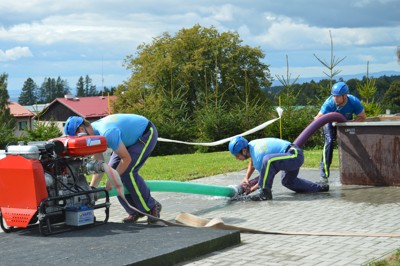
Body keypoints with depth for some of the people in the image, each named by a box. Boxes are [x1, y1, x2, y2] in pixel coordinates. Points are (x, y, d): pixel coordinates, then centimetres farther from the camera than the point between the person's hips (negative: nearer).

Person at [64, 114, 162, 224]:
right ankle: (135, 212, 7)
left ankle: (152, 207, -6)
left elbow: (127, 159, -28)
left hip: (147, 133, -9)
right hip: (132, 138, 9)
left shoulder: (107, 133, -36)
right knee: (113, 169, -2)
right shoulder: (93, 133, -8)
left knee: (127, 171, -21)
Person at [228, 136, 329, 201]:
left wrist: (251, 189, -3)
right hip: (296, 155, 11)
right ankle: (319, 187, 40)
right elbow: (252, 163, 27)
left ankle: (265, 193, -23)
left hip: (294, 156, -11)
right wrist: (246, 178, 16)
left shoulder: (257, 155, -21)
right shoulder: (251, 145, 5)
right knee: (288, 182, 31)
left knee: (268, 160, -34)